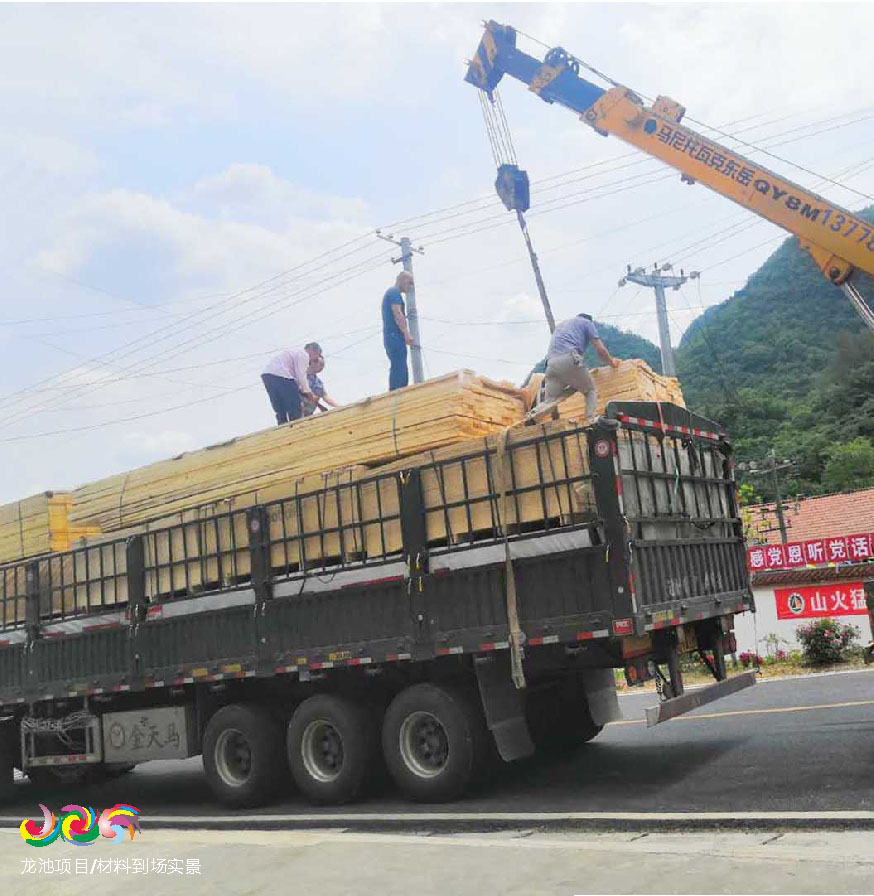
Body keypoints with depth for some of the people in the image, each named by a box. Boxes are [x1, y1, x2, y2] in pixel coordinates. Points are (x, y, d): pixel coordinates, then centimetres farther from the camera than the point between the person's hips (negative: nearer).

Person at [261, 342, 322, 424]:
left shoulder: (294, 352, 30)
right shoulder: (303, 354, 2)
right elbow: (300, 375, -7)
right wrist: (308, 391, 3)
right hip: (281, 376, -9)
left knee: (280, 411, 12)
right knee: (295, 410, -2)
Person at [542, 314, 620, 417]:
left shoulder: (561, 324, 38)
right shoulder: (587, 322, 20)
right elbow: (601, 350, 13)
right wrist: (612, 362, 32)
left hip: (551, 364, 5)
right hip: (570, 360, -4)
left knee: (549, 403, 6)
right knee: (591, 391, 11)